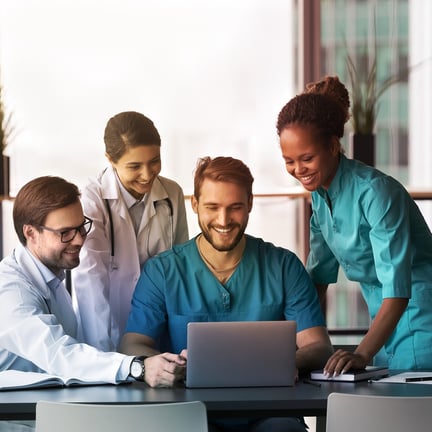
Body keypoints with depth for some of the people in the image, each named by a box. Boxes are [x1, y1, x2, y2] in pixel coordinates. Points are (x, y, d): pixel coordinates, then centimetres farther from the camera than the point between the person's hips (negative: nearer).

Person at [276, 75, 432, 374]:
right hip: (385, 326, 8)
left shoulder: (376, 192, -22)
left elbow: (397, 291, -27)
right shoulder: (320, 195, 3)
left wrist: (362, 354, -37)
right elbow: (319, 274, 12)